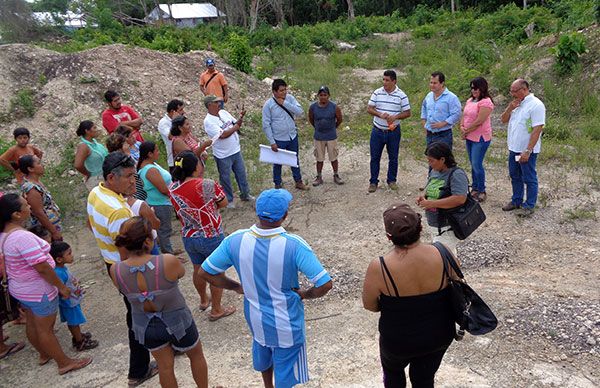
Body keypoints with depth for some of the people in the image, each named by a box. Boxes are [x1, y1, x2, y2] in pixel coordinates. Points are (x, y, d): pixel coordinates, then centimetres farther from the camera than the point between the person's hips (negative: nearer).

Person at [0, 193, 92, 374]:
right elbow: (42, 268, -29)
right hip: (38, 291, -9)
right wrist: (61, 287, -18)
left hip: (20, 289, 9)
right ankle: (64, 363, 21)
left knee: (32, 324, 24)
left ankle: (44, 354, 44)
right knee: (45, 328, 5)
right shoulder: (23, 237, -32)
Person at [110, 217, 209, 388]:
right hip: (177, 321, -2)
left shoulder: (115, 271, -22)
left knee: (165, 366, 26)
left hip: (146, 326, 3)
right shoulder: (168, 262, -32)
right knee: (196, 355, 27)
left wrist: (126, 255, -6)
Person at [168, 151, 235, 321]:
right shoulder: (206, 185, -26)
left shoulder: (173, 188, -7)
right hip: (211, 237, -6)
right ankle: (216, 310, 28)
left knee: (198, 270, 26)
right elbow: (223, 203, -12)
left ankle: (203, 300, 50)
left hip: (188, 237, 6)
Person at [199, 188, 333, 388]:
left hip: (256, 319, 5)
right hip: (286, 325, -4)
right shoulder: (294, 245, -29)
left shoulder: (235, 240, -19)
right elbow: (325, 284, -29)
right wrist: (305, 294, -9)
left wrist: (236, 287, 4)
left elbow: (205, 272, -8)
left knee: (262, 354, 35)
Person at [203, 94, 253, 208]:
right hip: (223, 155, -7)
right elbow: (222, 135, -29)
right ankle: (228, 200, 27)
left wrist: (241, 118, -12)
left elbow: (236, 124, 9)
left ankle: (245, 194, 37)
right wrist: (235, 128, -16)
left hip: (236, 150, 7)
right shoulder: (208, 121, -21)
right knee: (225, 178, 10)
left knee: (241, 173, 19)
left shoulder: (224, 112, 2)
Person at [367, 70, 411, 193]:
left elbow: (407, 113, -3)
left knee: (393, 158, 10)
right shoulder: (377, 93, -1)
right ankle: (373, 182, 16)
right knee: (375, 157, 5)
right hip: (377, 131, 1)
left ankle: (392, 180, 26)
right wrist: (380, 114, -20)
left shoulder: (401, 95, -5)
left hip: (393, 131, -1)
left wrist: (395, 117, -20)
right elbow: (369, 109, -2)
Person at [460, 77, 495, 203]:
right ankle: (475, 189, 25)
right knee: (473, 164, 15)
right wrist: (462, 127, -5)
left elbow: (479, 121, -20)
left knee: (477, 164, -7)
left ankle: (481, 192, 6)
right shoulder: (470, 100, 13)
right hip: (470, 137, 9)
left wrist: (467, 130, -11)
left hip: (481, 138, -9)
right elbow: (464, 116, 14)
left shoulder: (485, 102, -15)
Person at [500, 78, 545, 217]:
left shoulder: (536, 105, -18)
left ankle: (529, 206, 16)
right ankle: (516, 201, 32)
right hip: (514, 148, 8)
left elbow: (537, 130, -22)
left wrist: (527, 151, -24)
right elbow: (503, 120, 11)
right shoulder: (516, 103, 8)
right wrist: (510, 108, -8)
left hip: (527, 151, -8)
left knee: (529, 179, 5)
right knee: (515, 177, 18)